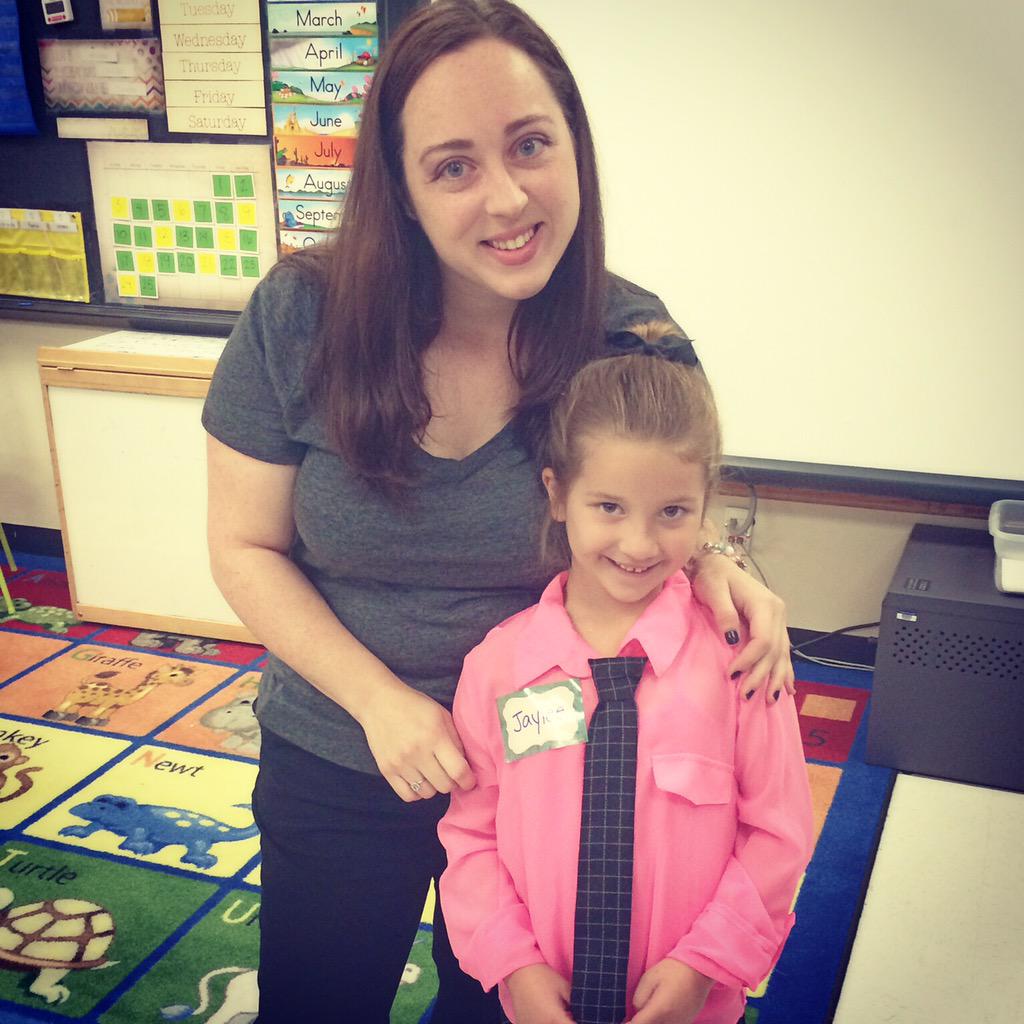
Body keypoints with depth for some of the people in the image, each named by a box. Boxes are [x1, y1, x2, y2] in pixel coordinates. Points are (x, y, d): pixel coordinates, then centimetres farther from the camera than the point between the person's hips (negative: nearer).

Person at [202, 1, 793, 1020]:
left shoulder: (633, 334, -16)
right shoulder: (299, 320, -19)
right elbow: (247, 548, -10)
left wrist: (705, 570, -22)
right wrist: (380, 700, -19)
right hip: (337, 769, 0)